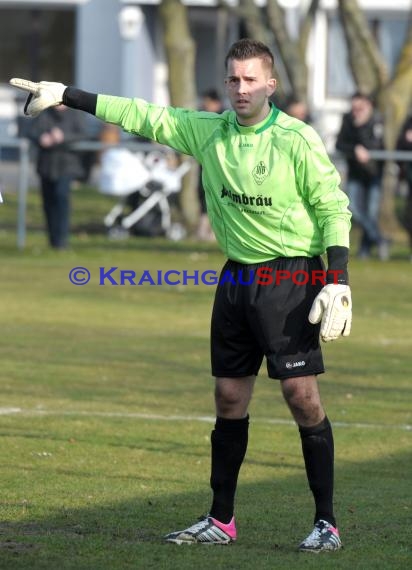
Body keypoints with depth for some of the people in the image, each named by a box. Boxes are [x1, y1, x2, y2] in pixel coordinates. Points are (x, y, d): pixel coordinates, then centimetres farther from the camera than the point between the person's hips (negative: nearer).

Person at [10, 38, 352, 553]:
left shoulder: (296, 139, -10)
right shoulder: (209, 132, 5)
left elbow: (333, 208, -7)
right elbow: (143, 117, 9)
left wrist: (337, 283, -14)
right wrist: (64, 95, 7)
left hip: (289, 276, -6)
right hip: (236, 275, 6)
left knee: (301, 394, -10)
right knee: (229, 398, 8)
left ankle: (326, 523, -3)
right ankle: (221, 521, 17)